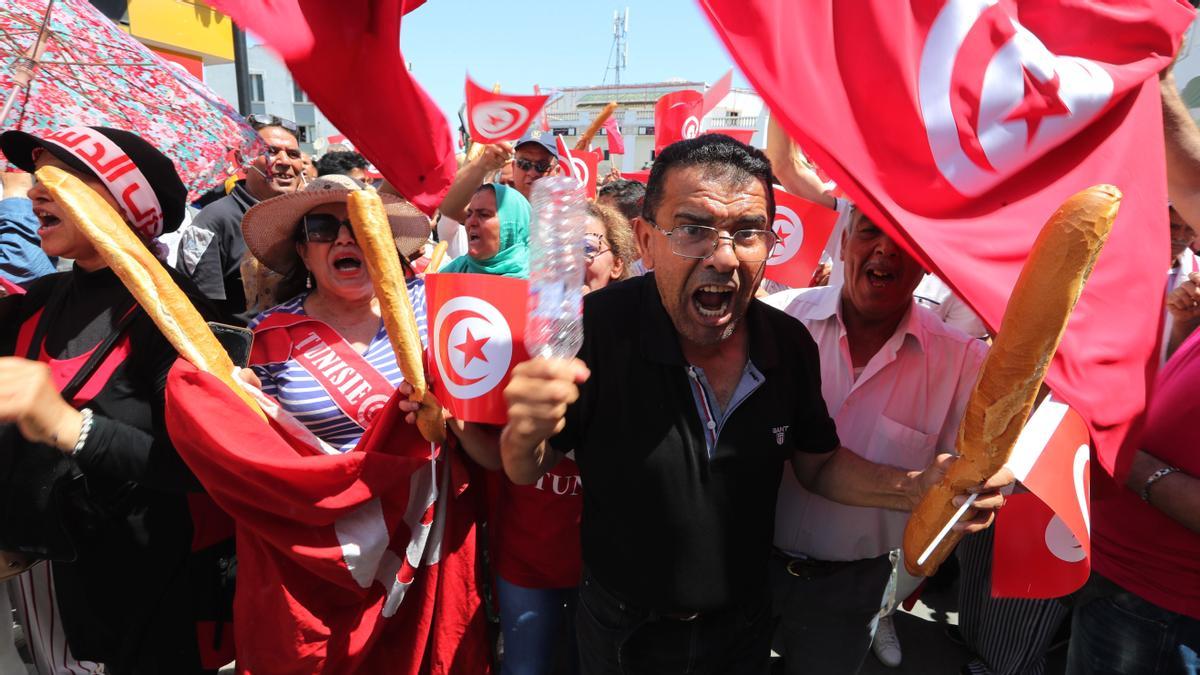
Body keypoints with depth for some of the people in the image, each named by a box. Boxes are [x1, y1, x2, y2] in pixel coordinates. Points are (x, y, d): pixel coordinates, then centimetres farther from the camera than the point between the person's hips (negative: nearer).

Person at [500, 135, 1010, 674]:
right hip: (622, 631, -2)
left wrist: (915, 489, -16)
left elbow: (817, 463, 2)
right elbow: (525, 471, -16)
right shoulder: (598, 327, -27)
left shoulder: (790, 343, -13)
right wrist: (528, 433, -40)